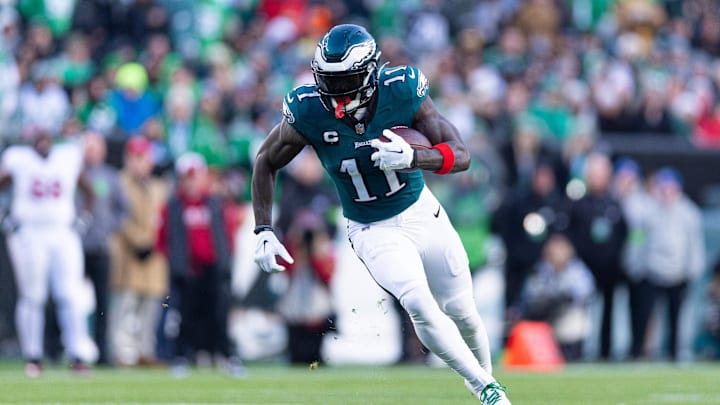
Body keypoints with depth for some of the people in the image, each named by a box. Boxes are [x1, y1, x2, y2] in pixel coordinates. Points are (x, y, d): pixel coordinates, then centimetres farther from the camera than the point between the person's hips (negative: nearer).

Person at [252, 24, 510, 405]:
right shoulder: (308, 112, -22)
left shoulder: (402, 91, -23)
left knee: (461, 311, 12)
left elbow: (460, 155, -20)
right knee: (419, 305, -23)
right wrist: (264, 231, -9)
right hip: (372, 231, -1)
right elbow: (266, 162, -3)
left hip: (422, 213, 1)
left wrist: (412, 157, -39)